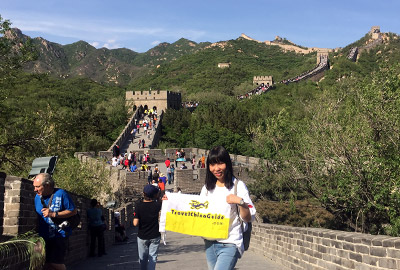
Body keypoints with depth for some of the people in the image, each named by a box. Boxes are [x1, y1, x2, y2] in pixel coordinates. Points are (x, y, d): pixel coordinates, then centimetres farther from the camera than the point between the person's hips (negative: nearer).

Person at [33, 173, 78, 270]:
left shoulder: (61, 194, -10)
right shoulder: (37, 197, 8)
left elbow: (73, 211, -9)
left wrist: (54, 214, -16)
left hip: (59, 235, -6)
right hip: (43, 236, 6)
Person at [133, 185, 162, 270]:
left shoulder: (138, 205, -15)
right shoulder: (157, 204, -12)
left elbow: (135, 223, -17)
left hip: (142, 236, 0)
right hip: (155, 236, 0)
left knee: (143, 258, 16)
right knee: (153, 257, 7)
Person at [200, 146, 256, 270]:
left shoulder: (238, 186, -5)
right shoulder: (207, 188, 11)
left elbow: (249, 218, -6)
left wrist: (240, 202, -23)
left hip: (230, 244, -6)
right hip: (210, 243, 6)